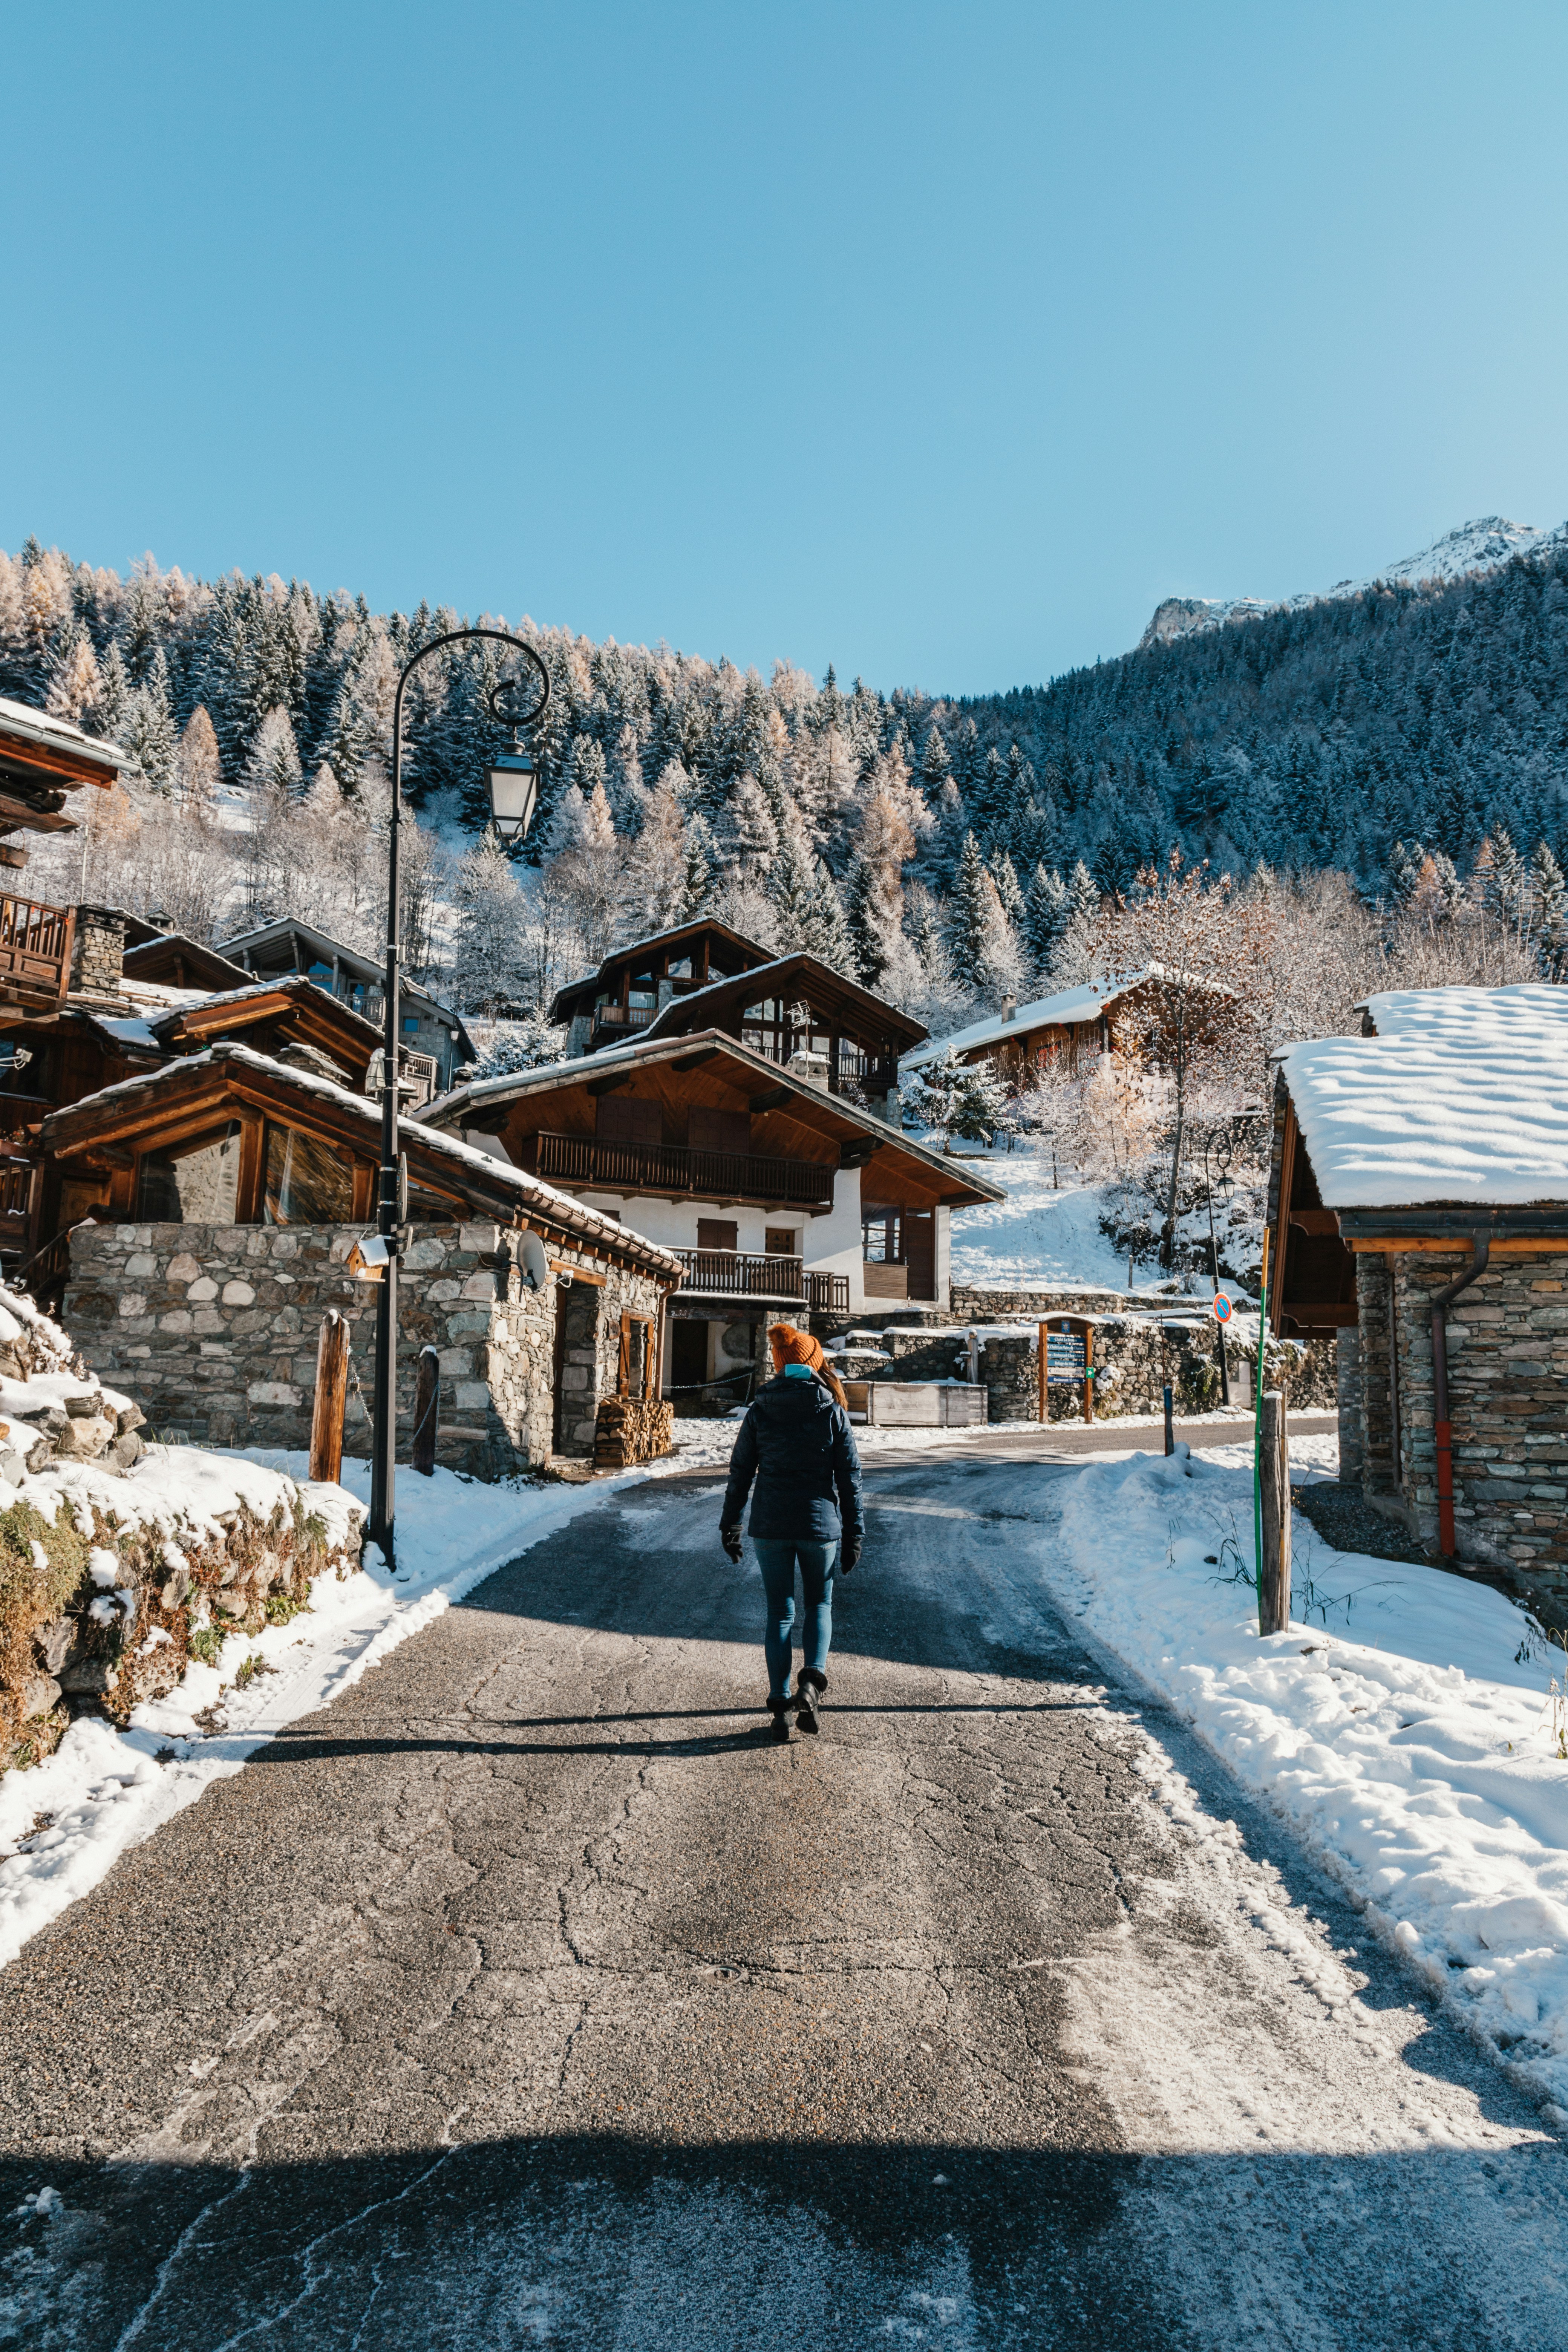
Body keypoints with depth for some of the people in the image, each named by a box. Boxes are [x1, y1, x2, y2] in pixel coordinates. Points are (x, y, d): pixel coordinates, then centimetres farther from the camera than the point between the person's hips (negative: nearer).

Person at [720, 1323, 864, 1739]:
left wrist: (730, 1525, 13)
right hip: (821, 1525, -1)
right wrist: (854, 1535, 6)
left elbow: (740, 1472, 3)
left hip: (770, 1526, 1)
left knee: (779, 1613, 10)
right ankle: (812, 1681, -4)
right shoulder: (833, 1412, -3)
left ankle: (780, 1705, 9)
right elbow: (849, 1477, -1)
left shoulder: (759, 1411, 0)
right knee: (820, 1606, 17)